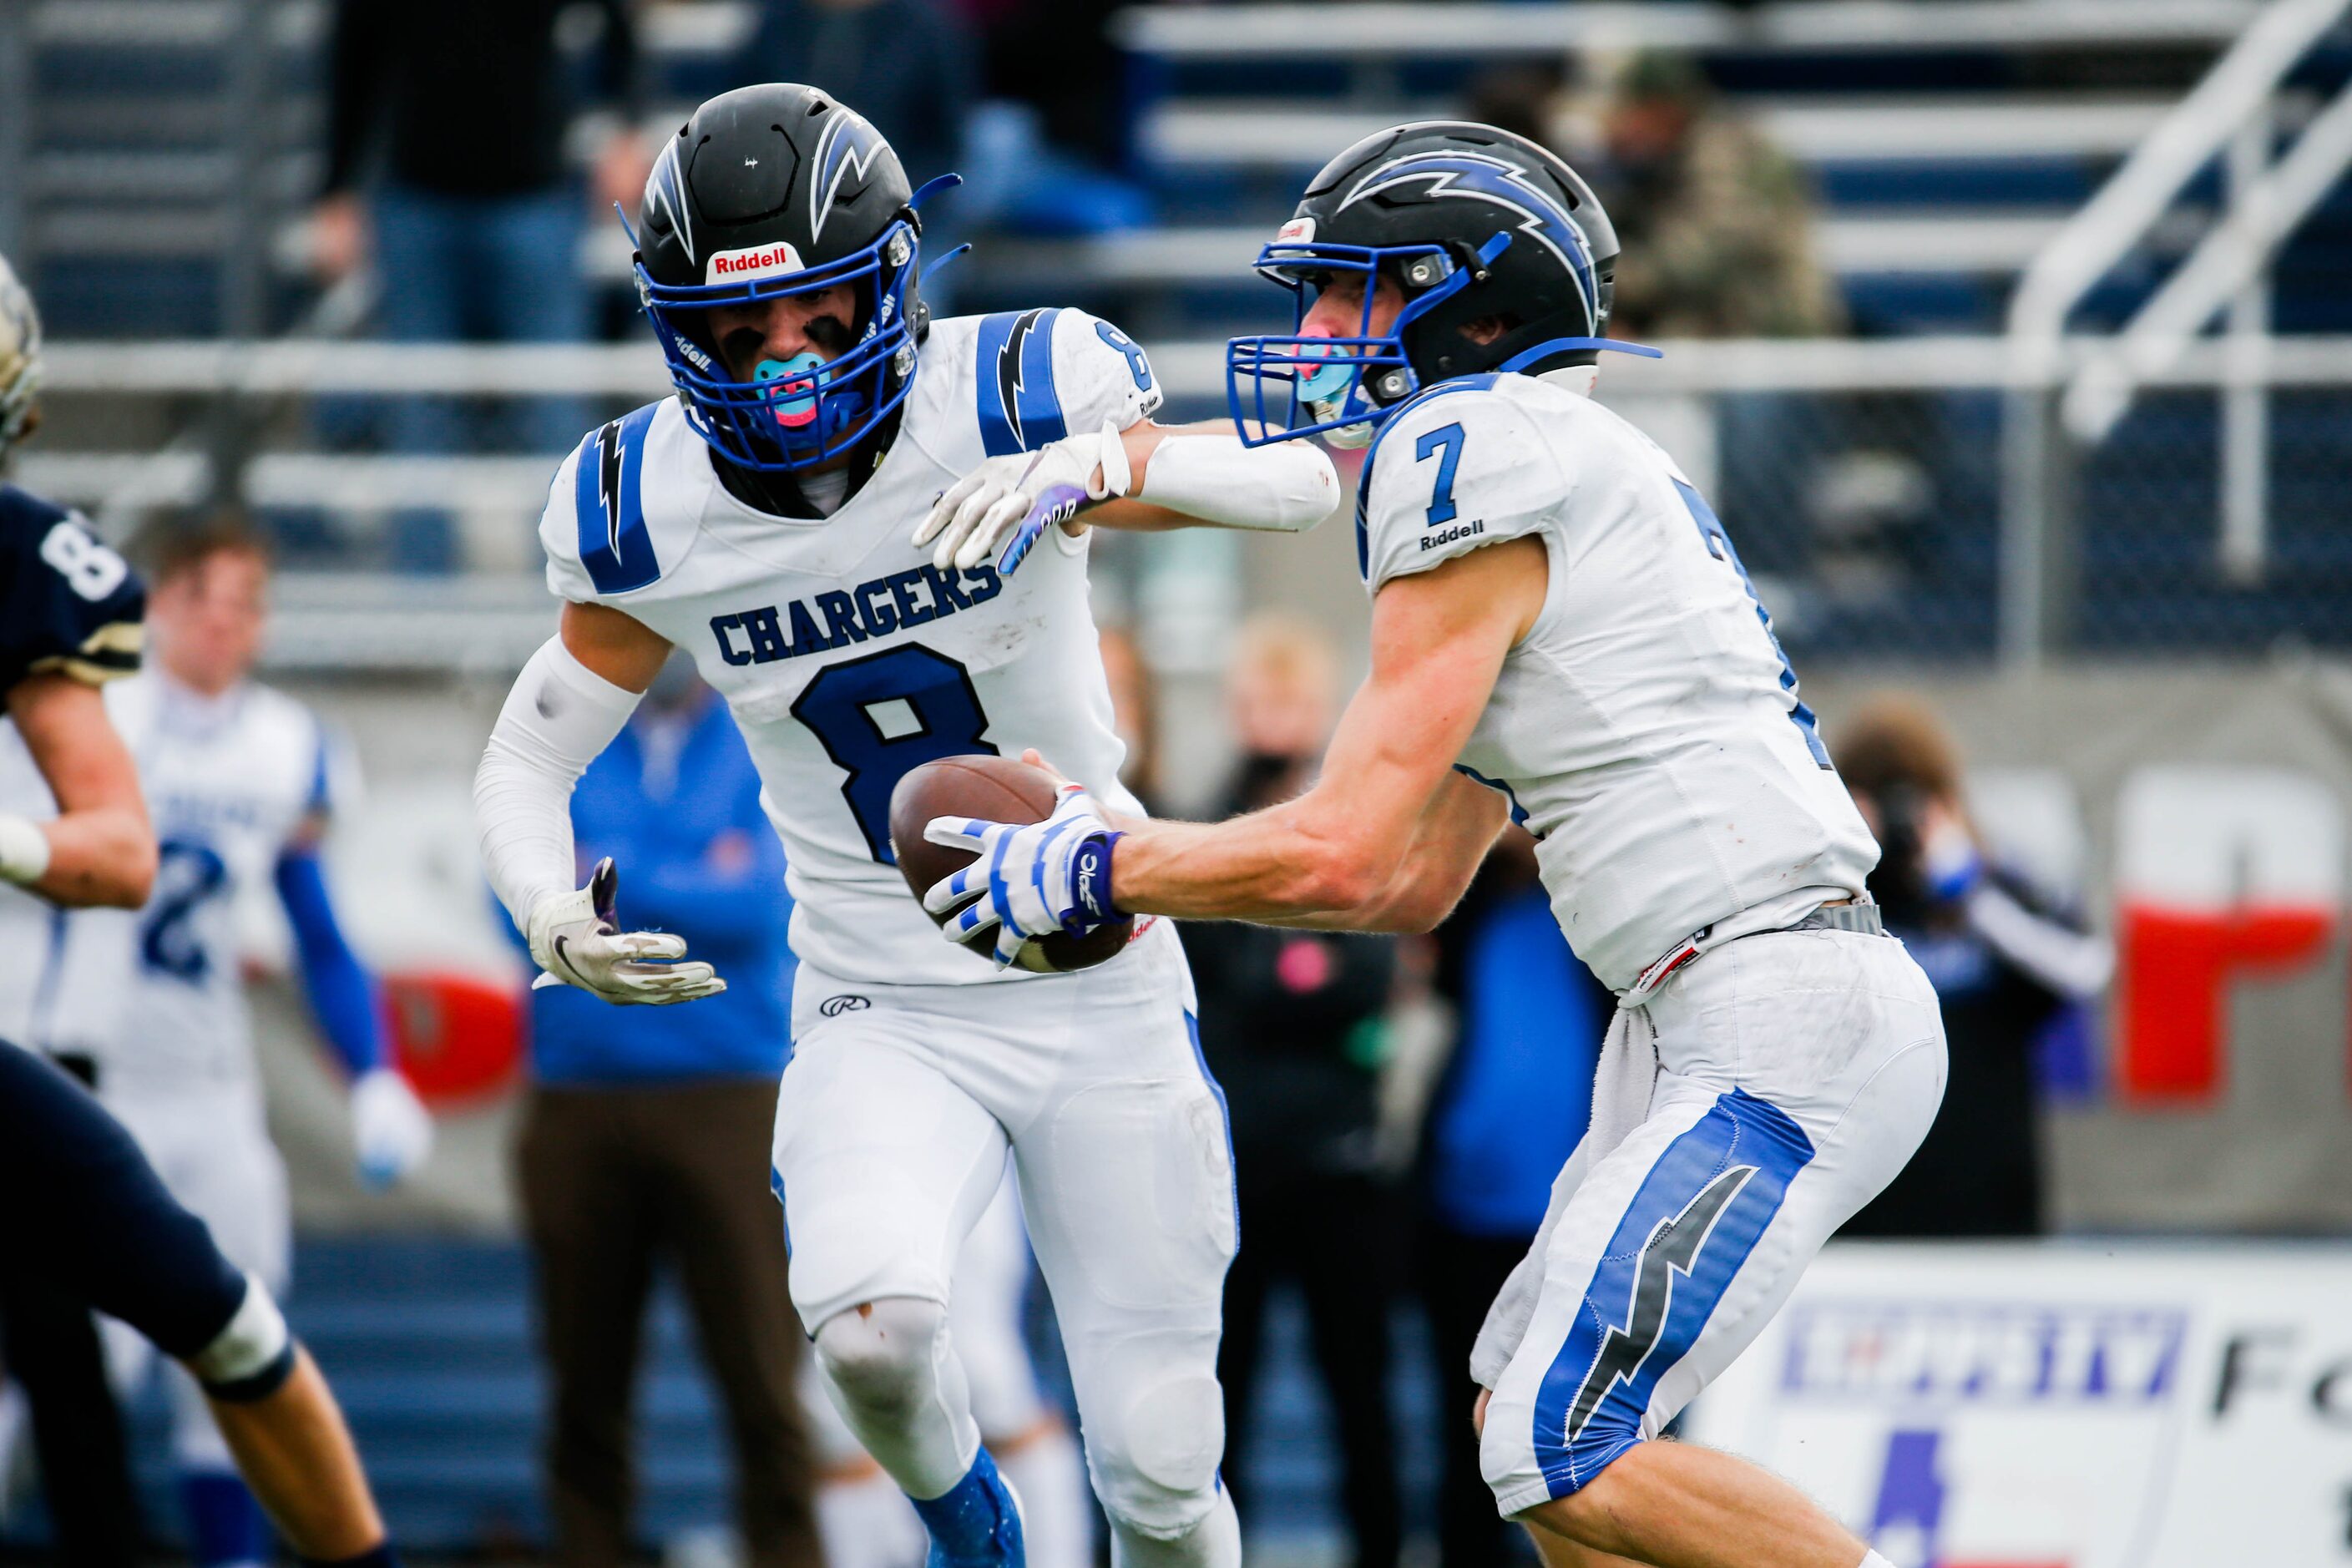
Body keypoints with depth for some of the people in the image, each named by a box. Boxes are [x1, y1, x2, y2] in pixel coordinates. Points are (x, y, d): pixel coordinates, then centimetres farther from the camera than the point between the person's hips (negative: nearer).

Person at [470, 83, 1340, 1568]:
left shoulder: (1007, 407, -15)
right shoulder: (654, 518, -8)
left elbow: (1304, 479, -24)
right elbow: (525, 766, 3)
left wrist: (1096, 466, -43)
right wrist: (554, 917, -18)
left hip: (1104, 998, -1)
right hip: (885, 1018, 1)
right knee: (872, 1333, -28)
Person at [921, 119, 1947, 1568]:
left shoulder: (1472, 456, -10)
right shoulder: (1561, 472, 20)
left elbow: (1342, 856, -13)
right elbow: (1417, 886, 25)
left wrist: (1095, 874, 1)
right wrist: (1126, 852, 20)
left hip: (1784, 1021, -10)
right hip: (1705, 1023, 10)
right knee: (1524, 1416, 14)